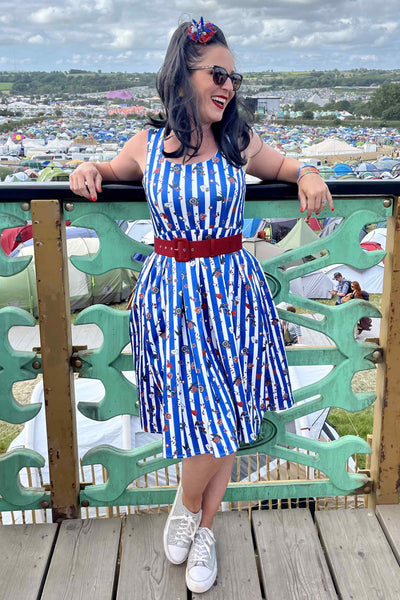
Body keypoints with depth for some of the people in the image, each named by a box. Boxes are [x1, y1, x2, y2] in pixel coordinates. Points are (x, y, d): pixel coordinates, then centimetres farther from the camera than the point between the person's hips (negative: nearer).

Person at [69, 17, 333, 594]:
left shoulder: (240, 142, 4)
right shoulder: (147, 145, 3)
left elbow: (284, 165, 23)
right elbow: (111, 172, 23)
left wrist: (307, 174, 0)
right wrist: (88, 169, 0)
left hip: (234, 294, 2)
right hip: (172, 295, -1)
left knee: (227, 421, 6)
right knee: (209, 422, -6)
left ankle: (204, 529, 31)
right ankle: (187, 505, 29)